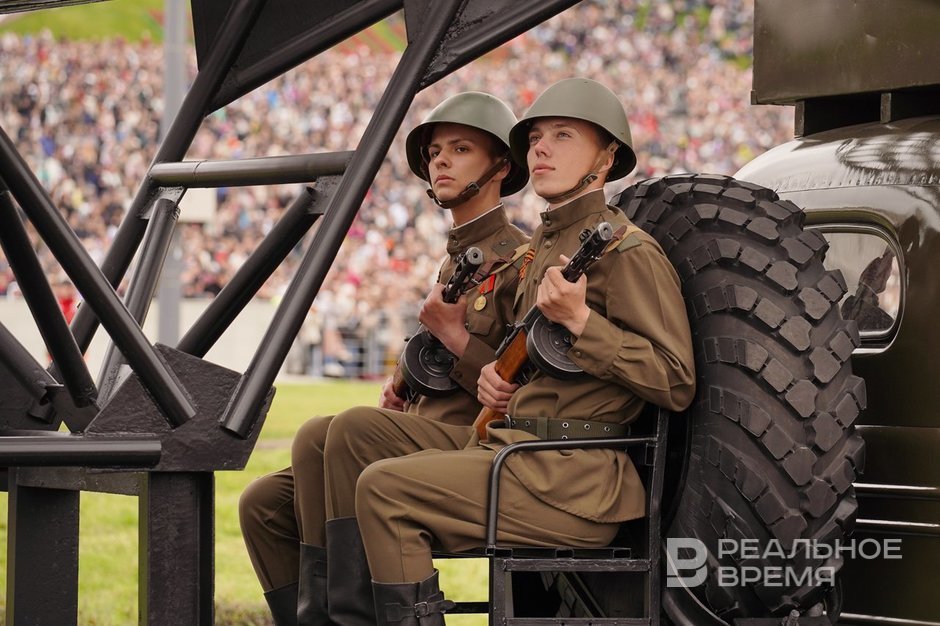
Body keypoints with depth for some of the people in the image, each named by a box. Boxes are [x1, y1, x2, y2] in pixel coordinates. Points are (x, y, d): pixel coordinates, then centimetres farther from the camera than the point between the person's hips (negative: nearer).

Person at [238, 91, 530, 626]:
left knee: (323, 435, -31)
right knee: (264, 503, -3)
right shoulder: (454, 262, 26)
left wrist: (454, 334, -12)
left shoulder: (521, 259, -2)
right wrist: (402, 393, 14)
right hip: (422, 453, 9)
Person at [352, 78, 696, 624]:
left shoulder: (627, 250, -8)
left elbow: (677, 384, -14)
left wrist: (579, 320, -20)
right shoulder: (543, 246, 20)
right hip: (514, 452, 9)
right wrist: (496, 375, 12)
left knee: (384, 488, -20)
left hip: (577, 481, -9)